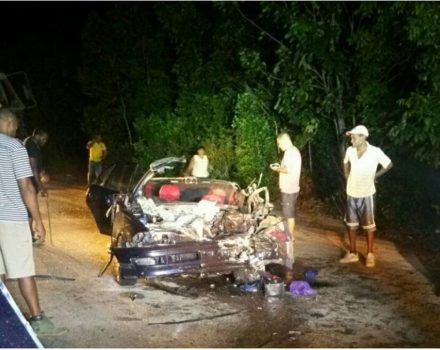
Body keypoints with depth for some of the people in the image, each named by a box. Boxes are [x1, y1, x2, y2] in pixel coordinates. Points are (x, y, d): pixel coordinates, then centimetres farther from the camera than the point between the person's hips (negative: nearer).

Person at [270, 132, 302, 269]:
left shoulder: (290, 152, -18)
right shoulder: (294, 151, 15)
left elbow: (288, 170, -25)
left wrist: (277, 169, -10)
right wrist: (280, 166, 12)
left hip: (288, 189, -10)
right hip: (290, 188, 10)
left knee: (288, 214, -2)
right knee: (289, 214, 17)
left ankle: (290, 237, 4)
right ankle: (289, 235, 25)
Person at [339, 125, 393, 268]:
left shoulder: (375, 152, -18)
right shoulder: (349, 151, -7)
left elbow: (389, 164, -1)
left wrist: (375, 176, 1)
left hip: (366, 194, -4)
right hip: (351, 194, 4)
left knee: (369, 226, 6)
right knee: (351, 225, 11)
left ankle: (370, 255, 19)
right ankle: (353, 253, 23)